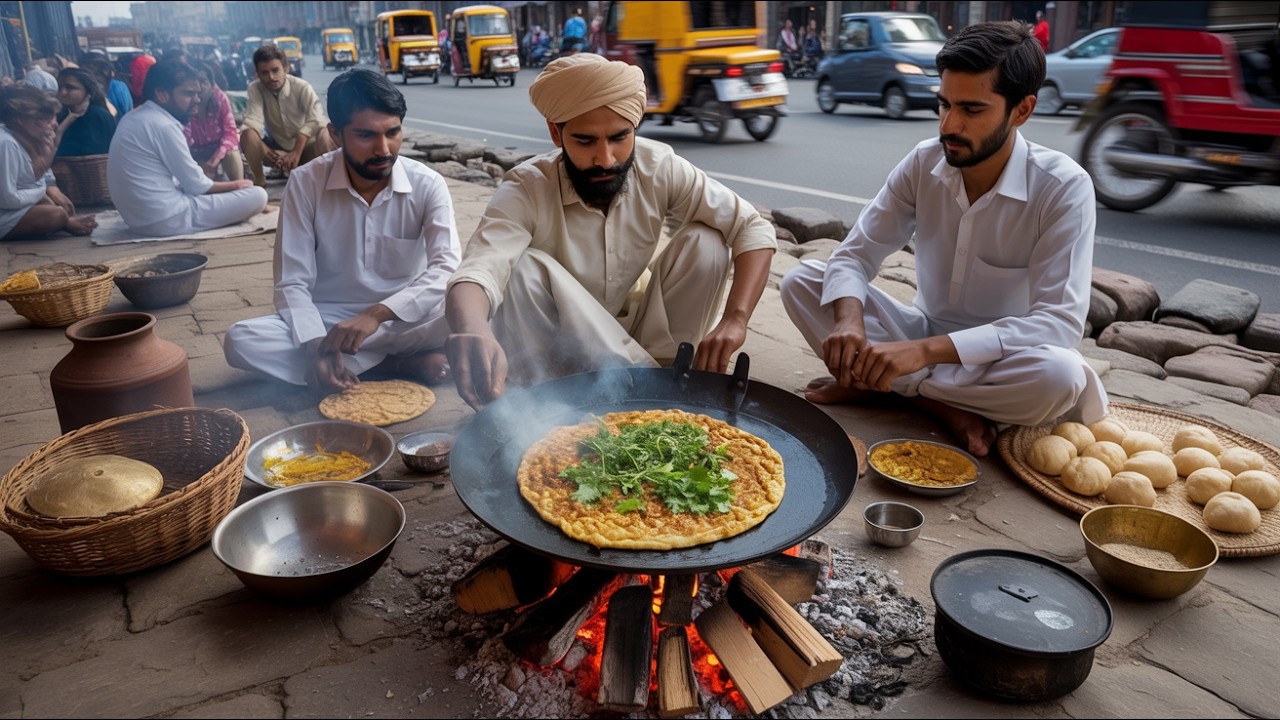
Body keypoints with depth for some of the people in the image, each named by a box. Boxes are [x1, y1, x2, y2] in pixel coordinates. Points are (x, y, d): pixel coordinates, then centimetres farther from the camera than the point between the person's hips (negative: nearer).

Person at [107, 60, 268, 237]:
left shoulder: (133, 118, 12)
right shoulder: (164, 125, -17)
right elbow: (197, 185, -12)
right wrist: (236, 185, 5)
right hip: (166, 219, -10)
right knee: (257, 195, -10)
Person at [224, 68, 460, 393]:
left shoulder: (428, 185, -9)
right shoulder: (305, 183, -8)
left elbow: (446, 268, -22)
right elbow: (292, 283, -10)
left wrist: (378, 314, -37)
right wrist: (318, 347, -30)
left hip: (406, 323, -1)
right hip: (329, 323, 2)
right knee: (241, 340, -26)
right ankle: (397, 364, -20)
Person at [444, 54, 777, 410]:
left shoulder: (659, 167, -15)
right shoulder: (526, 190, -24)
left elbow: (753, 229, -16)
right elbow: (476, 273, -40)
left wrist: (735, 319, -33)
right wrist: (473, 333, -64)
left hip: (630, 336, 2)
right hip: (558, 353, -2)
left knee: (706, 240, -18)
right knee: (525, 268, -31)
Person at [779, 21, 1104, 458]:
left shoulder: (1064, 188, -20)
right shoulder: (924, 163, -9)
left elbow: (1059, 324, -28)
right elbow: (854, 256, -8)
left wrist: (926, 349, -40)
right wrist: (850, 320, -32)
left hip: (1000, 358, -3)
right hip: (924, 340, 4)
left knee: (1061, 376, -38)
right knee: (800, 282, -14)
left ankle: (871, 385, -17)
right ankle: (947, 407, -16)